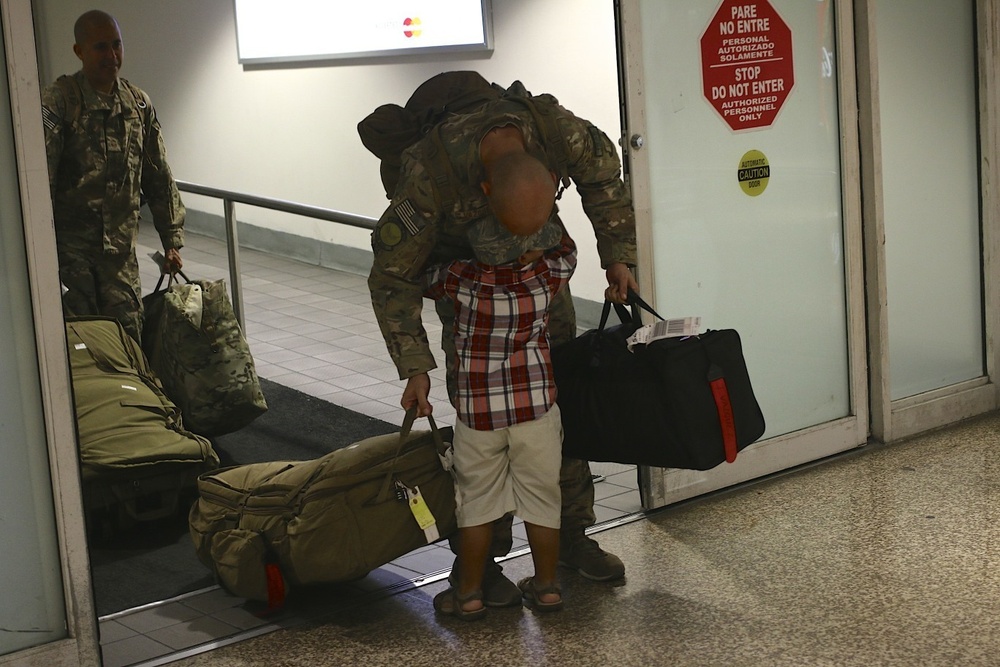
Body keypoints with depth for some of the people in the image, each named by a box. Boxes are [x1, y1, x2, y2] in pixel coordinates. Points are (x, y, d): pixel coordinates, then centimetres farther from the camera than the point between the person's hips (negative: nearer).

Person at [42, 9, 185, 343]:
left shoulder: (138, 103, 8)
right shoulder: (57, 101, -8)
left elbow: (159, 178, 15)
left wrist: (172, 240, 13)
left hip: (120, 249, 4)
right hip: (70, 246, -4)